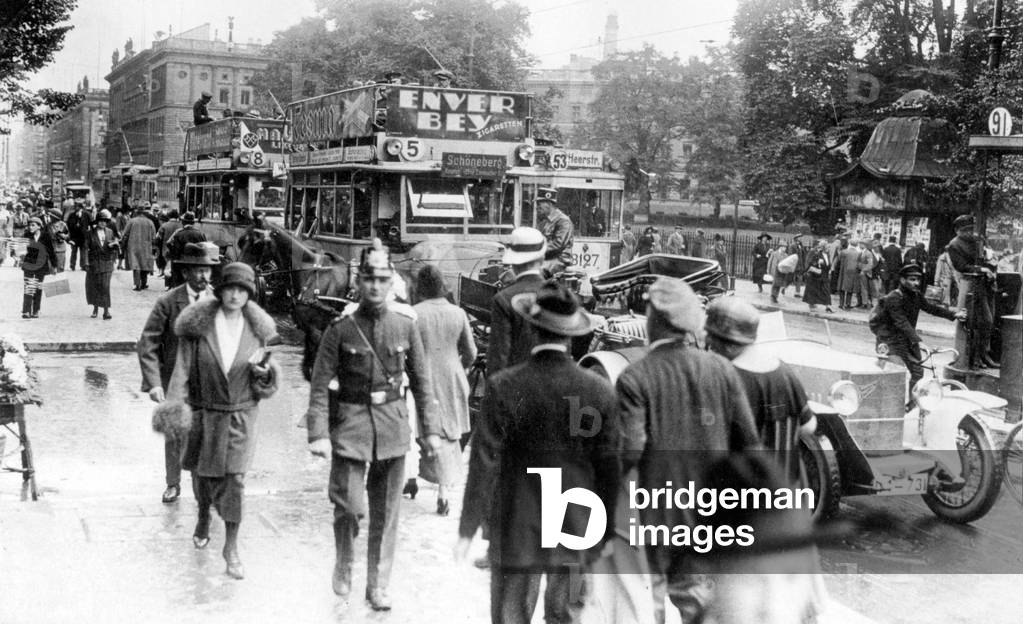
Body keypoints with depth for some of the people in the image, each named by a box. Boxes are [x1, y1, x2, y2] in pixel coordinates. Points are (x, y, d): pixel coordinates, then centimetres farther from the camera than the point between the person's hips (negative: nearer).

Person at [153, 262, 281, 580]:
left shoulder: (257, 328, -2)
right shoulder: (198, 325, -8)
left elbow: (266, 379, 8)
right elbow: (183, 368, -9)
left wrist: (264, 371, -15)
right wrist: (174, 405, -20)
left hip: (241, 414, 0)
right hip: (205, 413, 1)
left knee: (234, 477, -7)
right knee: (203, 472, 17)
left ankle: (231, 547, 4)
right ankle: (203, 517, 49)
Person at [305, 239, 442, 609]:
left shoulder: (406, 324, 0)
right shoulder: (341, 327, -6)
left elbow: (421, 381, 7)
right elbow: (320, 384, -6)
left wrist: (430, 429, 5)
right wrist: (318, 434, -15)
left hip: (393, 426, 2)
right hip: (351, 425, -2)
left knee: (386, 513, 9)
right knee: (348, 504, -8)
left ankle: (378, 586, 23)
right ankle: (344, 564, 22)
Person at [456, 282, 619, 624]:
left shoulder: (502, 388, -14)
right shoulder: (599, 390, -8)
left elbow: (484, 463, -10)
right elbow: (609, 467, -2)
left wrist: (468, 529, -1)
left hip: (517, 533, -2)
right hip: (576, 532, 2)